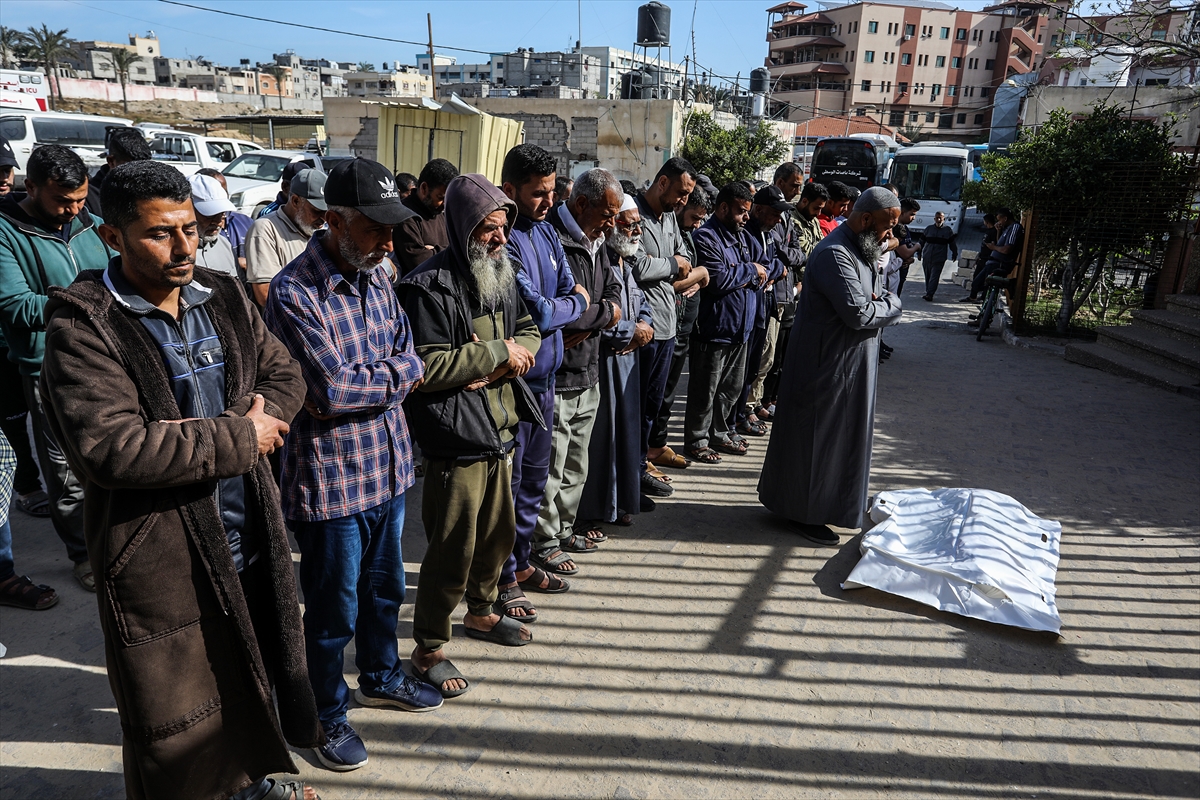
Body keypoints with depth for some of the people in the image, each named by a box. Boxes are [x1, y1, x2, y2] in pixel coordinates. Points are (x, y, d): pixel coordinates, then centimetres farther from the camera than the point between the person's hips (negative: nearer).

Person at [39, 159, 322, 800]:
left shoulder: (222, 297, 4)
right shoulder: (83, 325, -16)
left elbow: (284, 375, 7)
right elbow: (109, 448, -26)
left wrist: (233, 425, -12)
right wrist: (238, 437, -20)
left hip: (248, 536, 6)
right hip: (161, 558, -6)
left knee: (257, 674, 25)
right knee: (177, 726, 13)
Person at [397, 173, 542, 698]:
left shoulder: (502, 274, 10)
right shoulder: (429, 286, -17)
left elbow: (529, 331, 18)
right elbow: (426, 365, -24)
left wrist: (513, 356, -6)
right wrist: (497, 352, -19)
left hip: (501, 428, 9)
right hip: (456, 438, -8)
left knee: (498, 532, 22)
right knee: (453, 548, 1)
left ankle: (481, 612, 45)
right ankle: (428, 648, 20)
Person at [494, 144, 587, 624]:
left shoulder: (546, 231, 9)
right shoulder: (503, 242, -18)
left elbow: (573, 291, 9)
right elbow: (537, 312, -23)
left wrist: (556, 308, -12)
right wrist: (576, 304, -4)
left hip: (544, 374, 8)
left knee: (534, 478, 19)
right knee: (507, 482, 4)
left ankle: (521, 561, 36)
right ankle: (504, 580, 18)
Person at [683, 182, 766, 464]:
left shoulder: (744, 236, 13)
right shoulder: (705, 237, -14)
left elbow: (763, 269, 13)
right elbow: (718, 280, -24)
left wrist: (747, 279, -9)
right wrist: (750, 269, -9)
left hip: (740, 327, 8)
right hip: (713, 327, -8)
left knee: (732, 387, 18)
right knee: (705, 391, 2)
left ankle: (719, 433, 33)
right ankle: (696, 441, 15)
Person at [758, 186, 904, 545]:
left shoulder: (863, 250, 13)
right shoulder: (835, 254, -21)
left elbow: (884, 297, 16)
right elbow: (859, 313, -27)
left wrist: (882, 302, -8)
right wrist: (889, 305, -8)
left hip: (852, 365, 10)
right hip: (826, 365, -10)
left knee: (843, 437, 18)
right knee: (817, 438, 1)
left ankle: (827, 502, 32)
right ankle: (808, 514, 14)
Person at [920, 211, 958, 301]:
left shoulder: (948, 230, 5)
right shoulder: (928, 228, 8)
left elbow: (952, 243, 11)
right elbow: (922, 241, 14)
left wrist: (954, 254, 11)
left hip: (939, 259, -3)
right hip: (926, 257, 3)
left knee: (934, 277, -11)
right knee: (927, 276, 9)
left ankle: (929, 294, -16)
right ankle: (927, 292, 19)